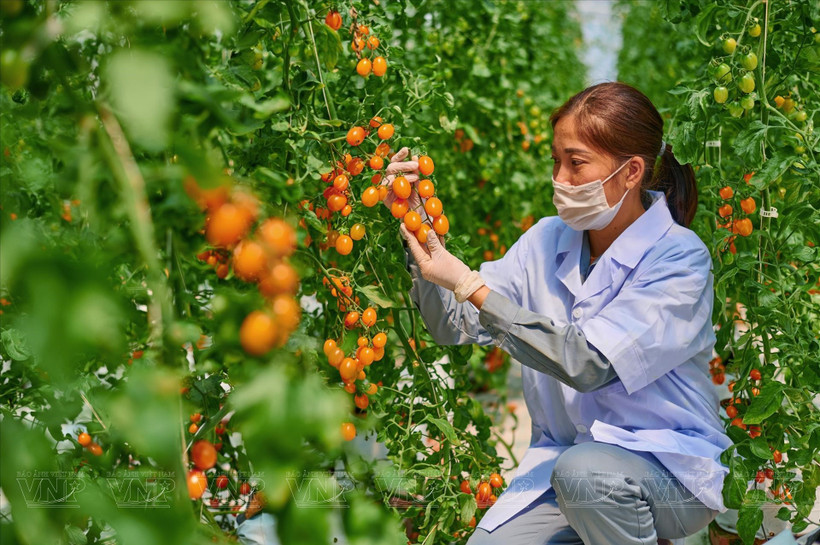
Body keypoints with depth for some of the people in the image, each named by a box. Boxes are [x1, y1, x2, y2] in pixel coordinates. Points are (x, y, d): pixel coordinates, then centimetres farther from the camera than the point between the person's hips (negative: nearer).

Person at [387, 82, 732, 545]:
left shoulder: (679, 258, -15)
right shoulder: (548, 240, 2)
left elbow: (588, 363, -27)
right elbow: (455, 328, -2)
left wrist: (468, 283, -28)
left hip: (669, 464, -4)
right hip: (562, 454, 5)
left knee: (584, 471, -35)